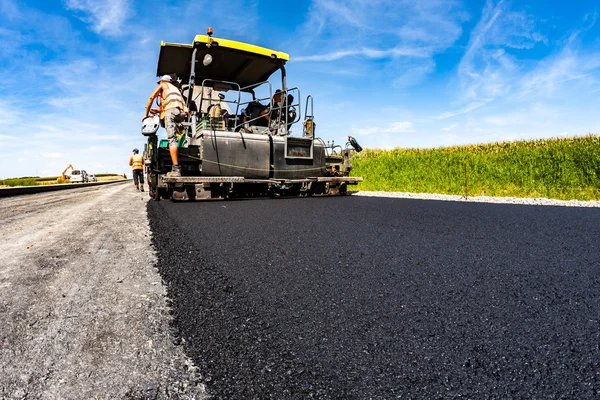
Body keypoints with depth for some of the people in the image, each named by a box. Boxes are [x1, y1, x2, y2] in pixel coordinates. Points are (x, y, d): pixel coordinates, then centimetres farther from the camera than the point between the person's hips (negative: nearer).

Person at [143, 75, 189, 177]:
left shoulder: (163, 85, 24)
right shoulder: (175, 88, 42)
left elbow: (151, 98, 18)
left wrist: (146, 114, 24)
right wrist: (158, 110, 49)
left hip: (171, 111, -6)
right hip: (182, 112, 6)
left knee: (172, 139, -15)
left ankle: (176, 169, -27)